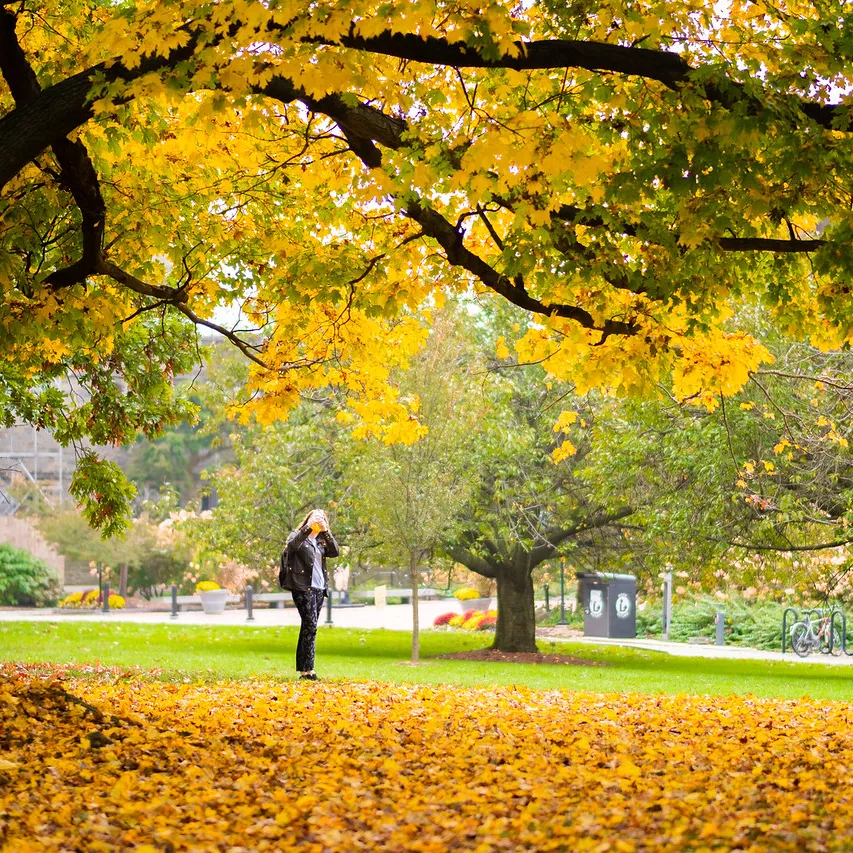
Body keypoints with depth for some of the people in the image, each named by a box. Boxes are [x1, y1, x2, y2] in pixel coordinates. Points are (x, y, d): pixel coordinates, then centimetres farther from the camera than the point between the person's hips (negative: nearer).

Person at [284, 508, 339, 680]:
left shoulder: (321, 541, 18)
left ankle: (303, 670, 10)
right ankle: (307, 670, -18)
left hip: (319, 589, 6)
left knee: (309, 627, 8)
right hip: (303, 587, -6)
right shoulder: (298, 536, 4)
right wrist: (308, 527, -21)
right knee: (310, 626, -16)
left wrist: (325, 531, -8)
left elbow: (335, 552, 1)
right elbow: (292, 545, -18)